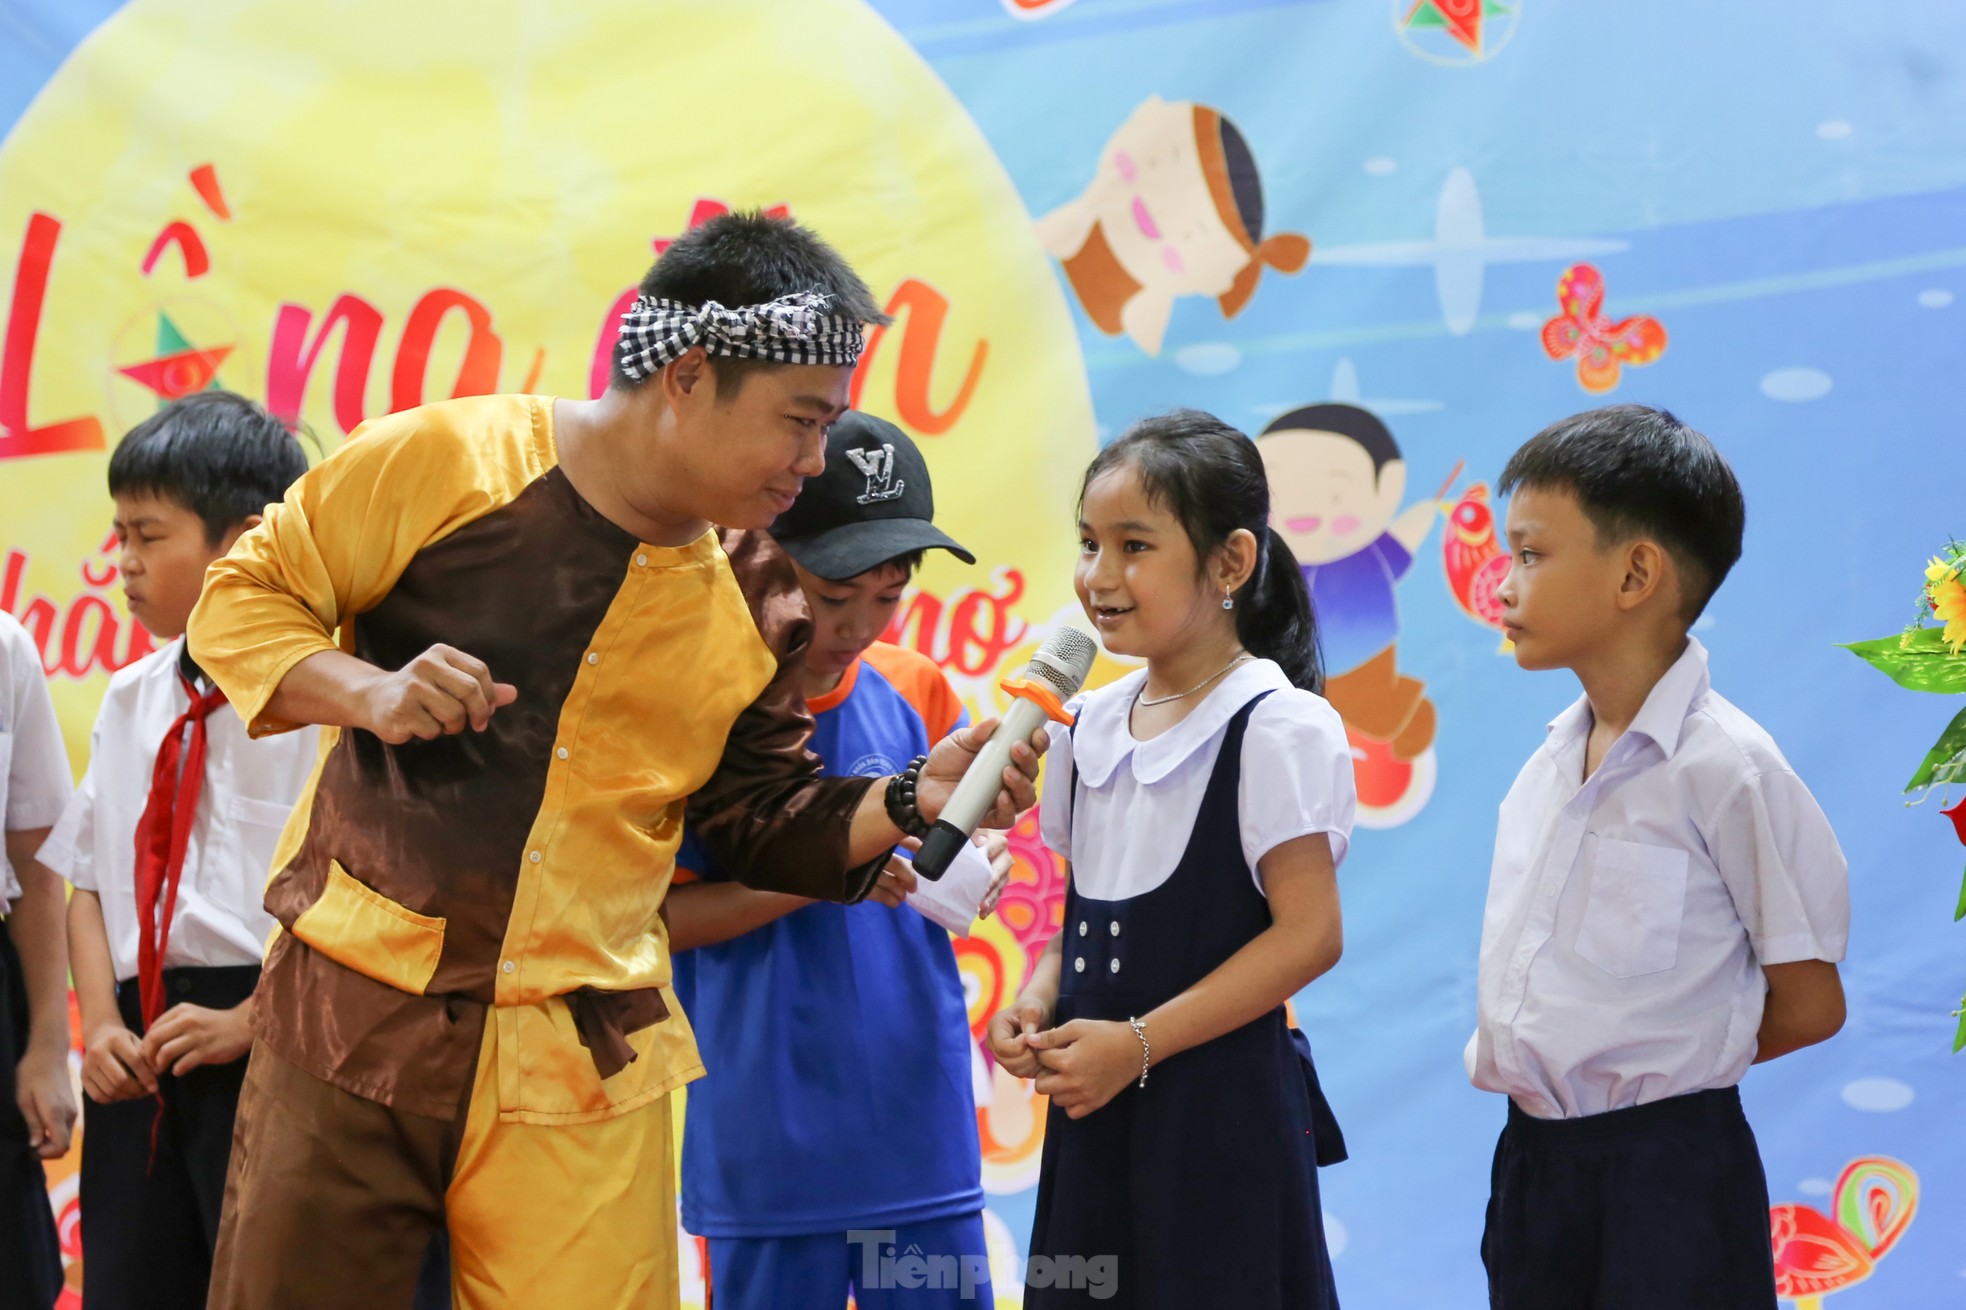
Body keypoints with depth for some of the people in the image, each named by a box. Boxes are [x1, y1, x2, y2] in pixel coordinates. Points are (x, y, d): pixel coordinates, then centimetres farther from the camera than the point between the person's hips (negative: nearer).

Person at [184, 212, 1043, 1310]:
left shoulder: (753, 595, 7)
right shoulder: (444, 460, -6)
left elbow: (766, 820, 12)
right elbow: (242, 599, 2)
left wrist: (913, 799, -6)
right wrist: (365, 692, -16)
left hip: (585, 1066, 3)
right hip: (358, 1012, -2)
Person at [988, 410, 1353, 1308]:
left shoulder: (1276, 727, -10)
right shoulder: (1091, 727, 11)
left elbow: (1309, 932, -15)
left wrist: (1138, 1042, -18)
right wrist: (1037, 1003, -2)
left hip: (1222, 1108, -6)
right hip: (1099, 1105, 6)